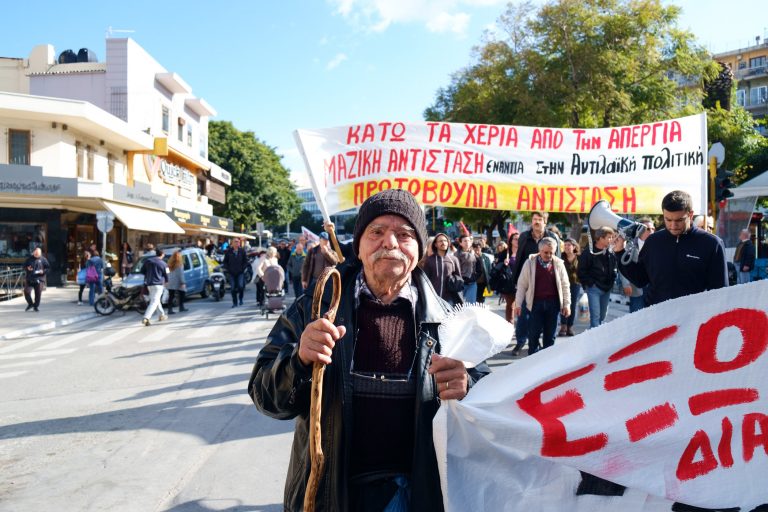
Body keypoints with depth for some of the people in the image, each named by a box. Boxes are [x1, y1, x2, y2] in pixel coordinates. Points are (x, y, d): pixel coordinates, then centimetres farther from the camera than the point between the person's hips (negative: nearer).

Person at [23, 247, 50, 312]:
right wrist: (27, 268, -8)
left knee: (38, 293, 0)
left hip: (39, 279, -1)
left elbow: (48, 267, 5)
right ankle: (30, 304, 19)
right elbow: (24, 266, 14)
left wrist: (43, 271, -14)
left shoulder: (43, 259, 2)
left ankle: (36, 306, 18)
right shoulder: (29, 258, 7)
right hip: (29, 279, 2)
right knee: (26, 292, -6)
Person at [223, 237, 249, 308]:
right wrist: (228, 269, -2)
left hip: (240, 273, -1)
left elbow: (246, 261, 6)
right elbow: (225, 261, 9)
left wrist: (243, 268, -5)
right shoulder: (228, 251, 2)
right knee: (233, 288, 2)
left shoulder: (242, 251, 1)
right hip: (232, 273, 1)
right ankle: (235, 303, 12)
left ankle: (240, 298, 15)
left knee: (241, 286, -13)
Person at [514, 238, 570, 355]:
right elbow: (522, 284, 1)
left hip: (553, 303, 2)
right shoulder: (530, 263, 0)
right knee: (533, 333, 1)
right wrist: (518, 304, -2)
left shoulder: (558, 263, 4)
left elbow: (565, 285, 8)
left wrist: (567, 304, 3)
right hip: (536, 302, -1)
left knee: (550, 335, 9)